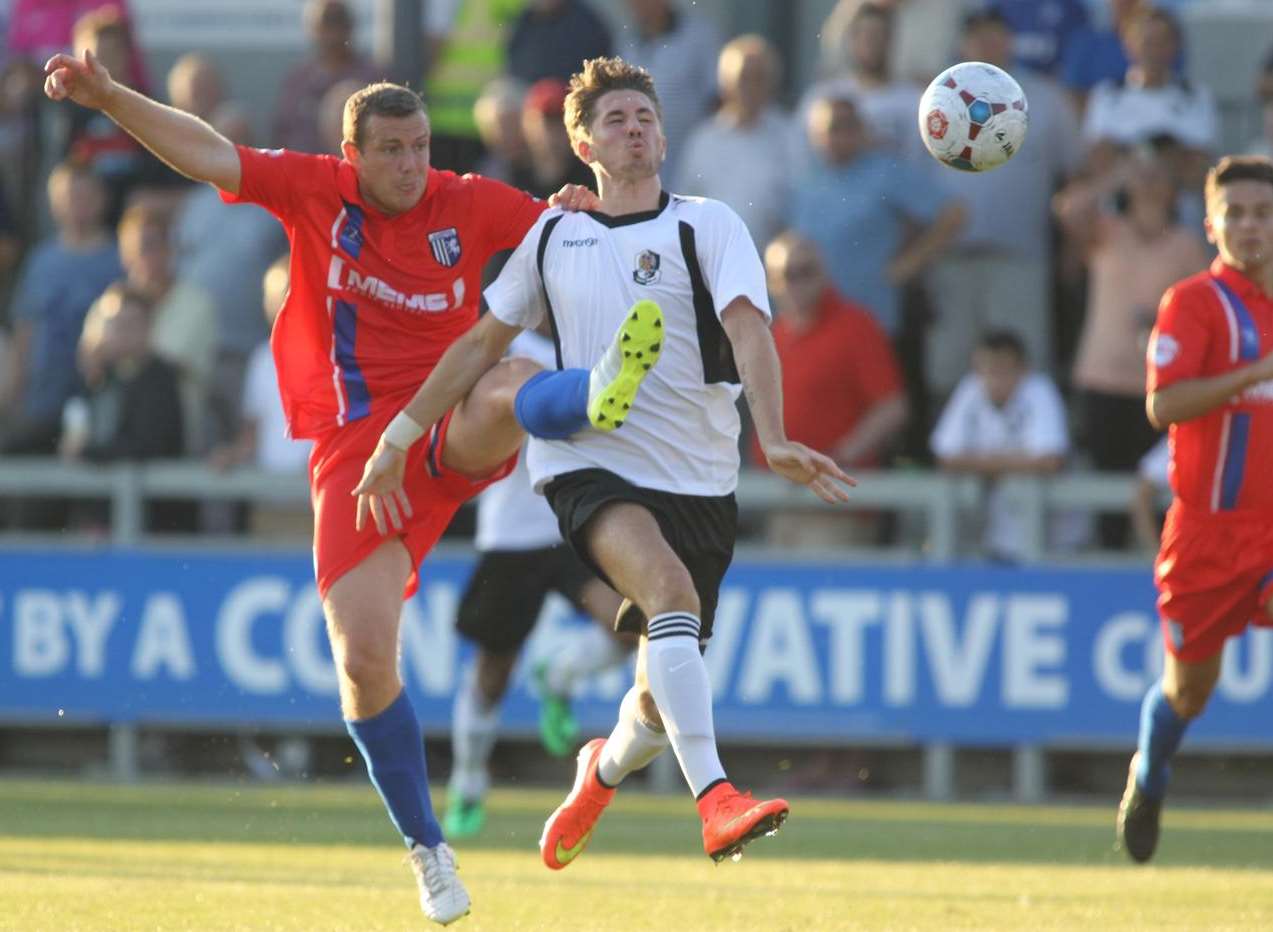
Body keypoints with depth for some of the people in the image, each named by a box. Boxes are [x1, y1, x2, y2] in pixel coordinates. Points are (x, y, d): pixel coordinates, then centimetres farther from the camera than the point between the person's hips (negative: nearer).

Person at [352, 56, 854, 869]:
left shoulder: (706, 225, 1)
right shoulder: (554, 238, 10)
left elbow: (749, 330, -14)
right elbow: (483, 344, 20)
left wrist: (773, 439, -30)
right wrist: (398, 441, 18)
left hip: (698, 483, 1)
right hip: (591, 465, -1)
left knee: (663, 700, 4)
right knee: (671, 589, -33)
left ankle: (604, 769, 42)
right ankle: (716, 802, -45)